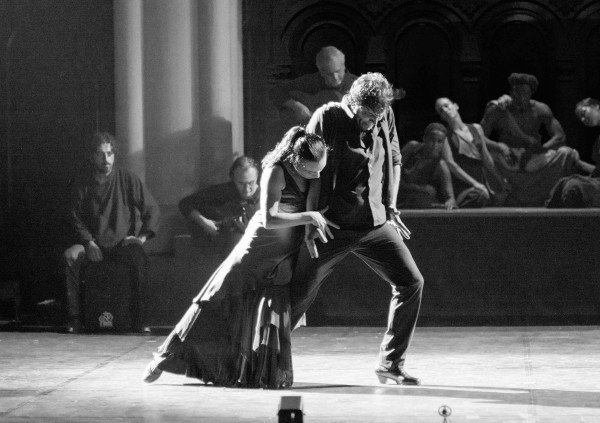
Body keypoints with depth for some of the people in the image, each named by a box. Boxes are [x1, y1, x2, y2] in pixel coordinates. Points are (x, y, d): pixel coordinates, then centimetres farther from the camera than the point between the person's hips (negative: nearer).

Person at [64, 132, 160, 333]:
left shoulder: (128, 180, 0)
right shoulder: (83, 185, 4)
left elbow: (152, 210, 3)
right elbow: (76, 218, 8)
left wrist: (142, 237, -9)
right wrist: (89, 242, -9)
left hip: (124, 243, -2)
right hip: (95, 245, 2)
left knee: (139, 258, -34)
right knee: (70, 255, -28)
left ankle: (138, 321, -27)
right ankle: (74, 318, -24)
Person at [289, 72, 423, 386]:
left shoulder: (386, 118, 2)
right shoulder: (327, 118, -12)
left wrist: (390, 207, 12)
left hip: (375, 223, 4)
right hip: (333, 225, -4)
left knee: (411, 282, -5)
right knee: (300, 293, -3)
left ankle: (390, 364, 5)